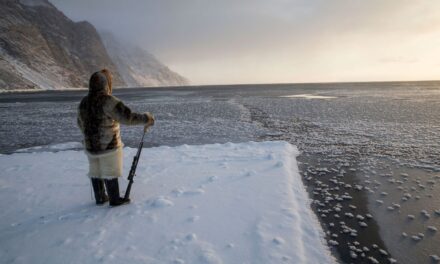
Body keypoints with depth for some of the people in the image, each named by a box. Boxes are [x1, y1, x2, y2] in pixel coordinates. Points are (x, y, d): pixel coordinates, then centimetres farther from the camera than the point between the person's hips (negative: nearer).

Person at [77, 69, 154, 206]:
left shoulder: (84, 102, 5)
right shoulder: (108, 101, -20)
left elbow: (80, 123, 16)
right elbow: (127, 117, -27)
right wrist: (146, 118, -16)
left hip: (91, 146, 7)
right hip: (109, 146, -7)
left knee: (96, 173, 17)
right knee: (110, 173, 5)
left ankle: (100, 198, 31)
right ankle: (114, 199, 17)